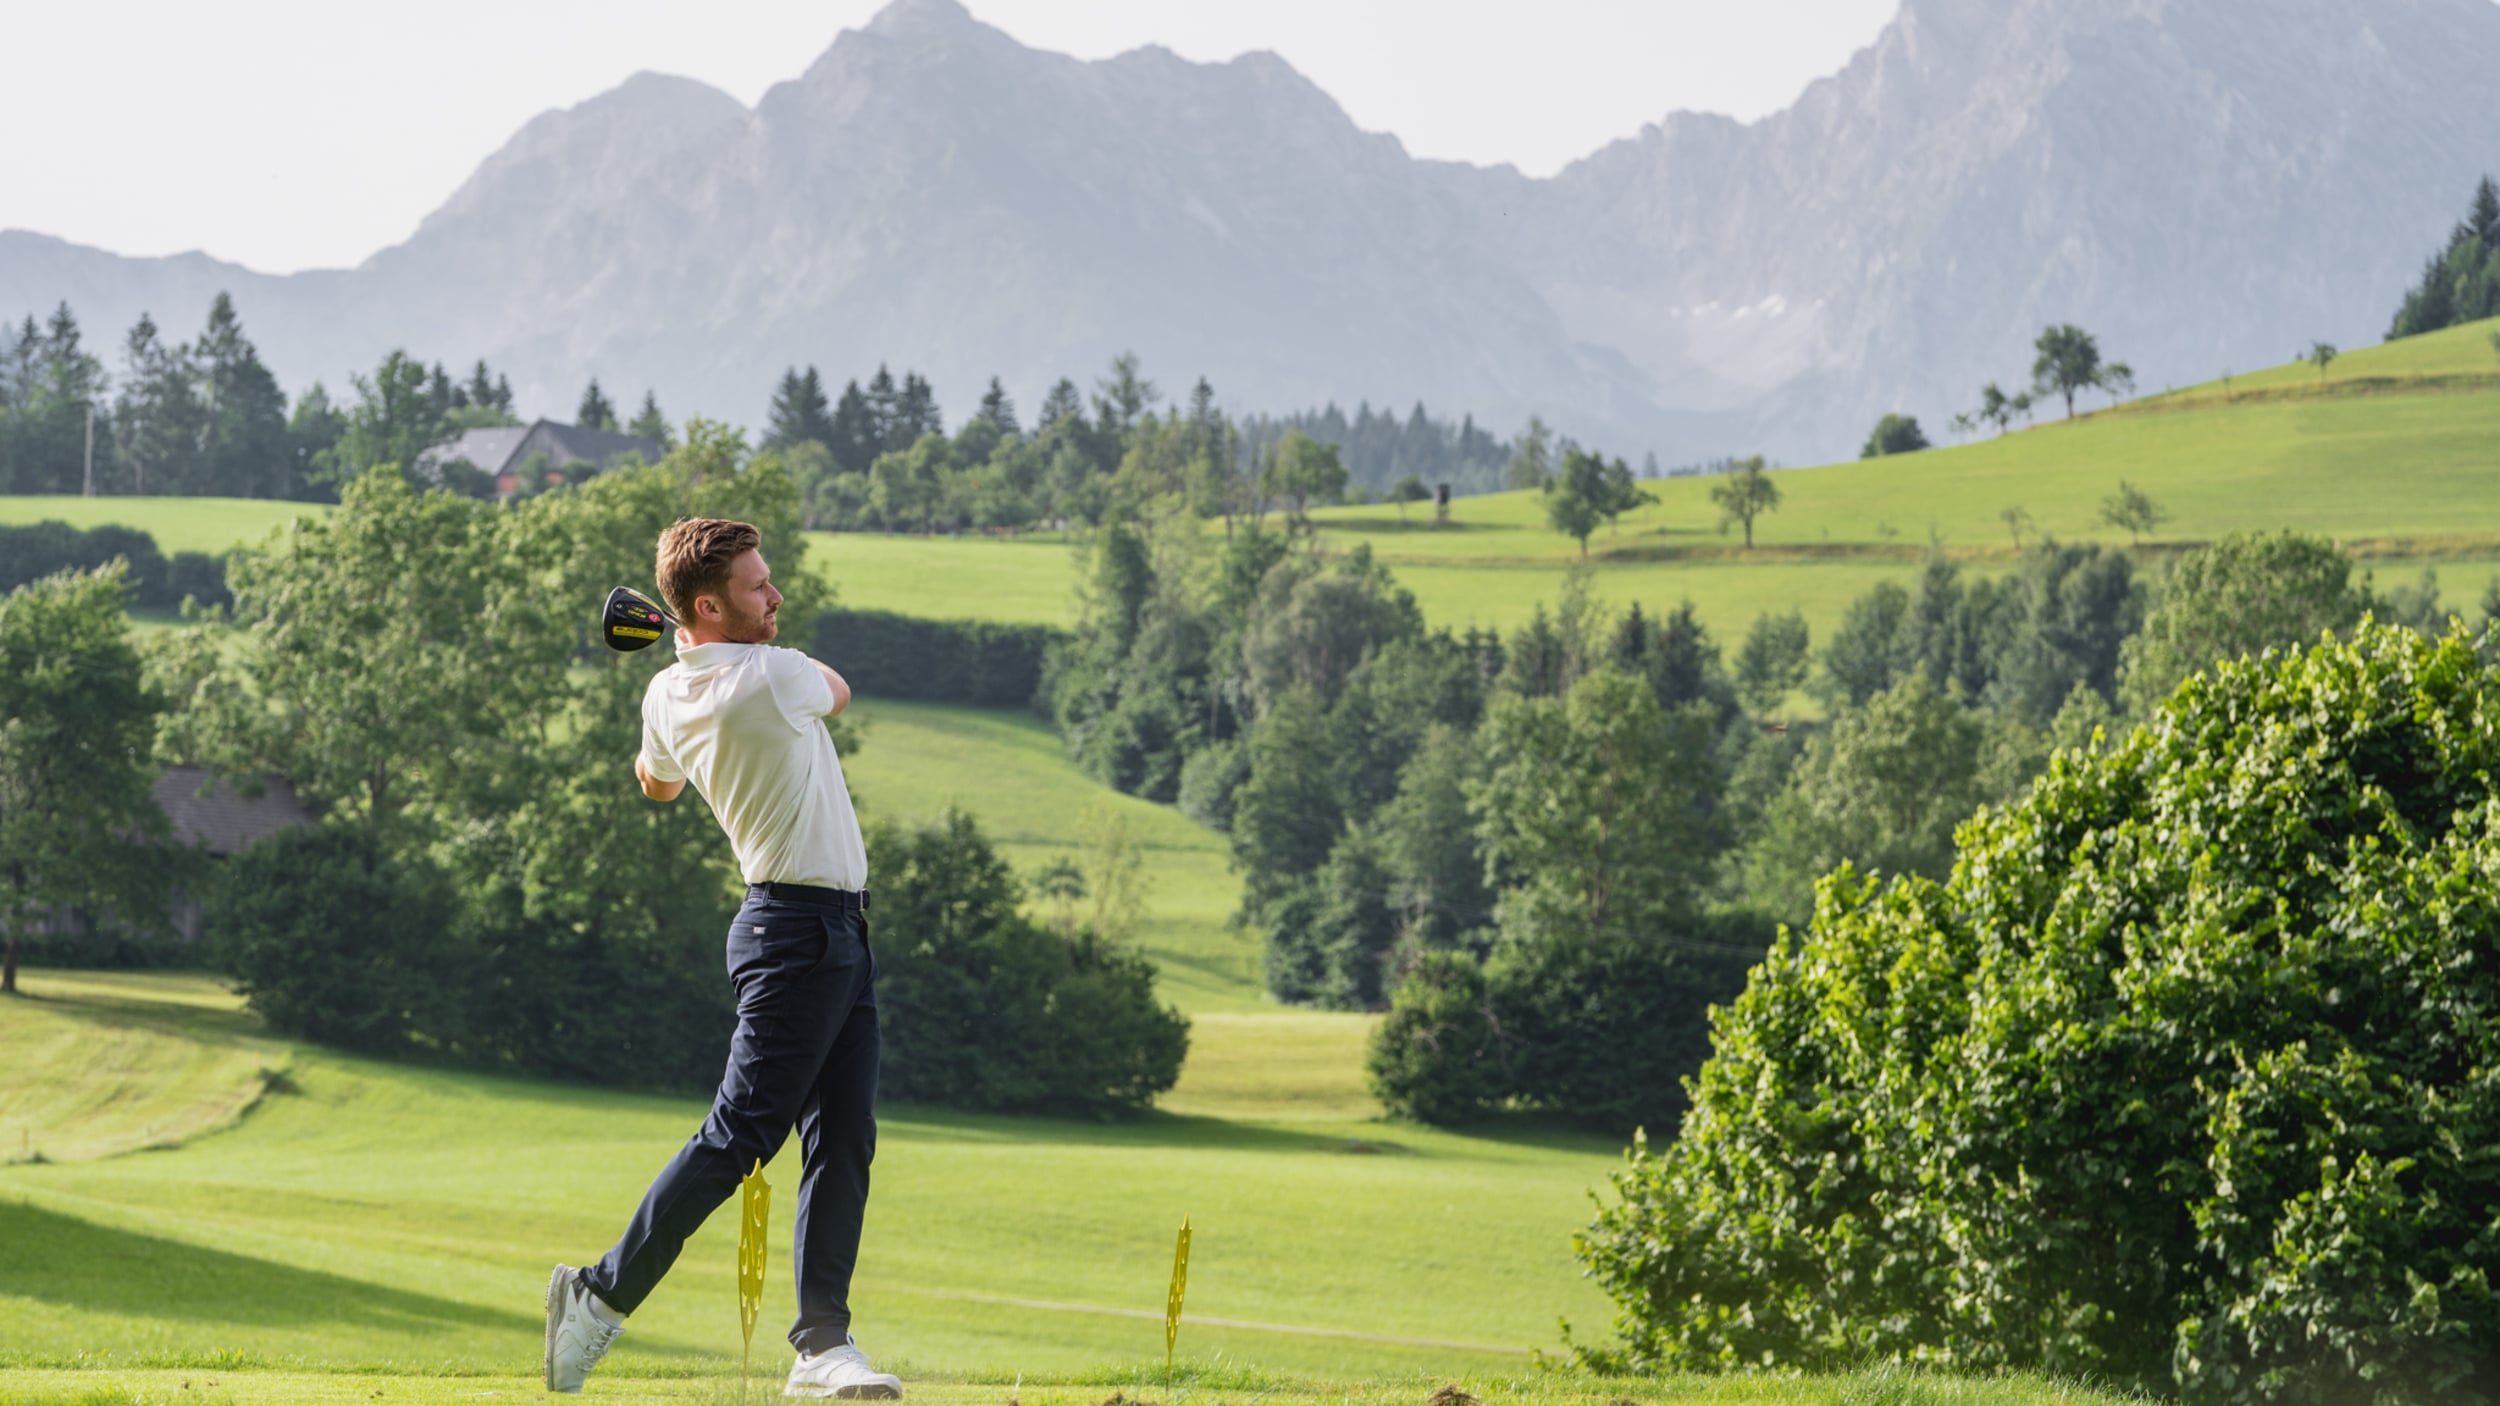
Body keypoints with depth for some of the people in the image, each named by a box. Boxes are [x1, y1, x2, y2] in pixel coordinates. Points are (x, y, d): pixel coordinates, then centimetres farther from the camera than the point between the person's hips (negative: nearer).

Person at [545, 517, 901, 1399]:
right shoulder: (775, 679, -18)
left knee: (843, 1138, 3)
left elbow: (656, 784, 28)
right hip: (799, 931, -9)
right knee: (741, 1134, -9)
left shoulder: (667, 696, 6)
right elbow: (837, 693, 7)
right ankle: (605, 1294, -3)